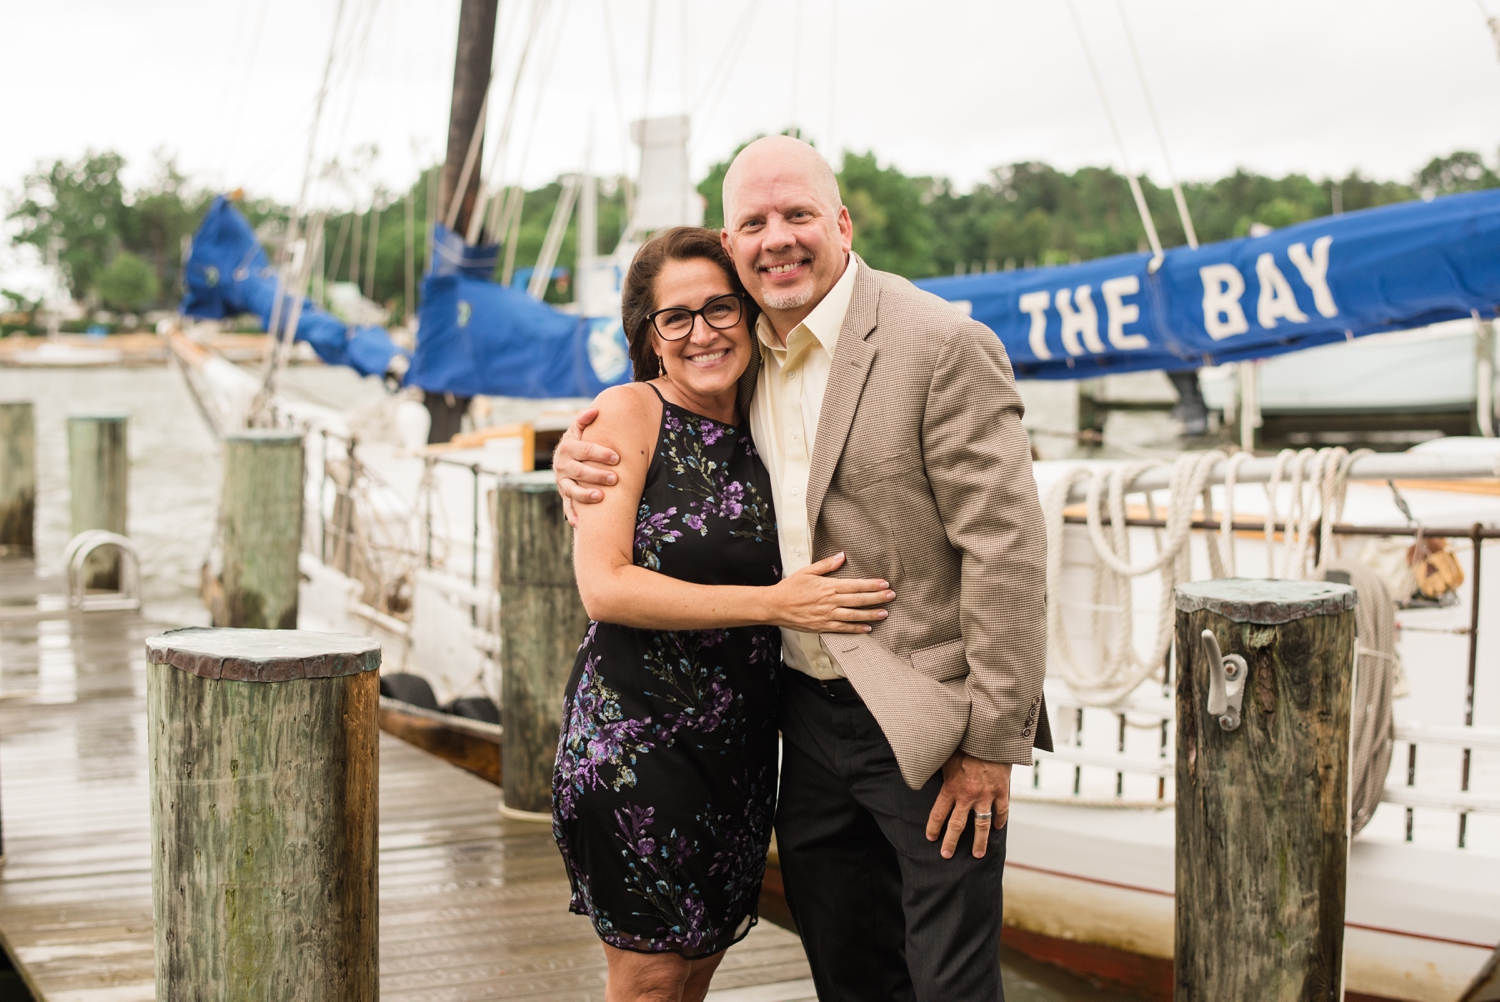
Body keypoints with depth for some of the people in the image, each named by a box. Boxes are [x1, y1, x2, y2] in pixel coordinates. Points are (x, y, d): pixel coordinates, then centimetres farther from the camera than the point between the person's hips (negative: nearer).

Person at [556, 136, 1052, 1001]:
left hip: (925, 725, -7)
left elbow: (1006, 547, -16)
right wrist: (581, 460, -2)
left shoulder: (944, 347, -15)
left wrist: (993, 738, -17)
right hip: (811, 716, 7)